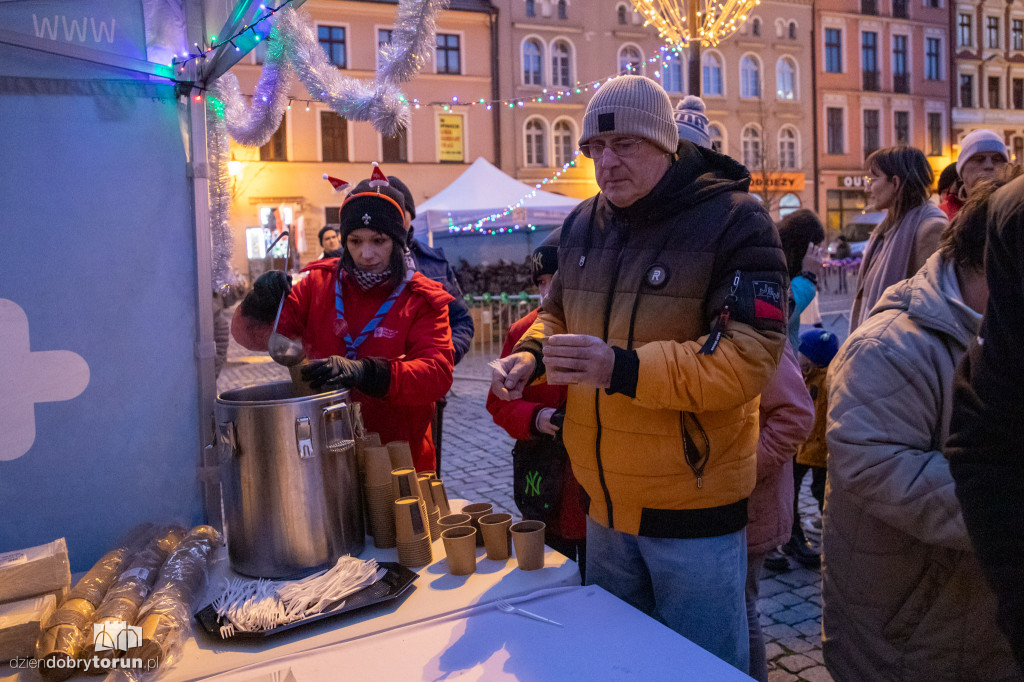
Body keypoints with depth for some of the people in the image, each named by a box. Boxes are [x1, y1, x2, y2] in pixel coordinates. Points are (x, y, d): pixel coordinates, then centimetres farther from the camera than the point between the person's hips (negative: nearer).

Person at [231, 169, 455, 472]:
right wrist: (261, 303, -21)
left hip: (398, 456, -2)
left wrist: (361, 371, -36)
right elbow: (252, 334, 2)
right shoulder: (318, 283, 2)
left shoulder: (423, 300, -6)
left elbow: (438, 373, -21)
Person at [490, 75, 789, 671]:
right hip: (605, 505, 7)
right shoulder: (583, 224, 6)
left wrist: (623, 369, -33)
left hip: (694, 510, -6)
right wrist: (532, 356, -3)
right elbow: (559, 316, 20)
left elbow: (749, 357, -23)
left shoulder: (734, 221, -15)